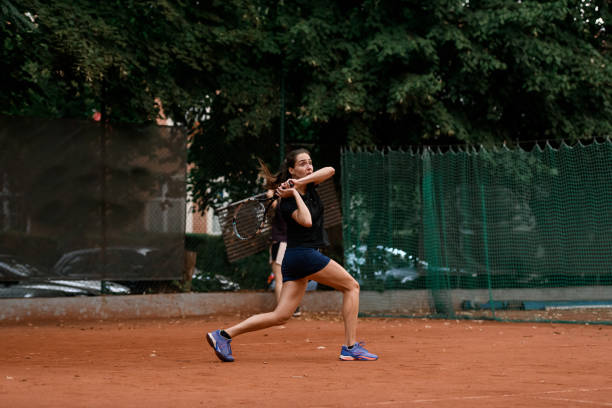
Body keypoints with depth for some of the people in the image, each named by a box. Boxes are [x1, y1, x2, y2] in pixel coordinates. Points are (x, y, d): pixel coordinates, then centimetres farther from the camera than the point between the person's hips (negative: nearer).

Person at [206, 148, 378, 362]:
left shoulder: (309, 185, 12)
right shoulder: (288, 201, -12)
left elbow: (330, 170, -3)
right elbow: (307, 221, -28)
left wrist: (300, 182, -13)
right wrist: (295, 193, -20)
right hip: (304, 254, -8)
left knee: (281, 316, 3)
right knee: (352, 286, 0)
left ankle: (224, 334, -2)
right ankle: (350, 347, -3)